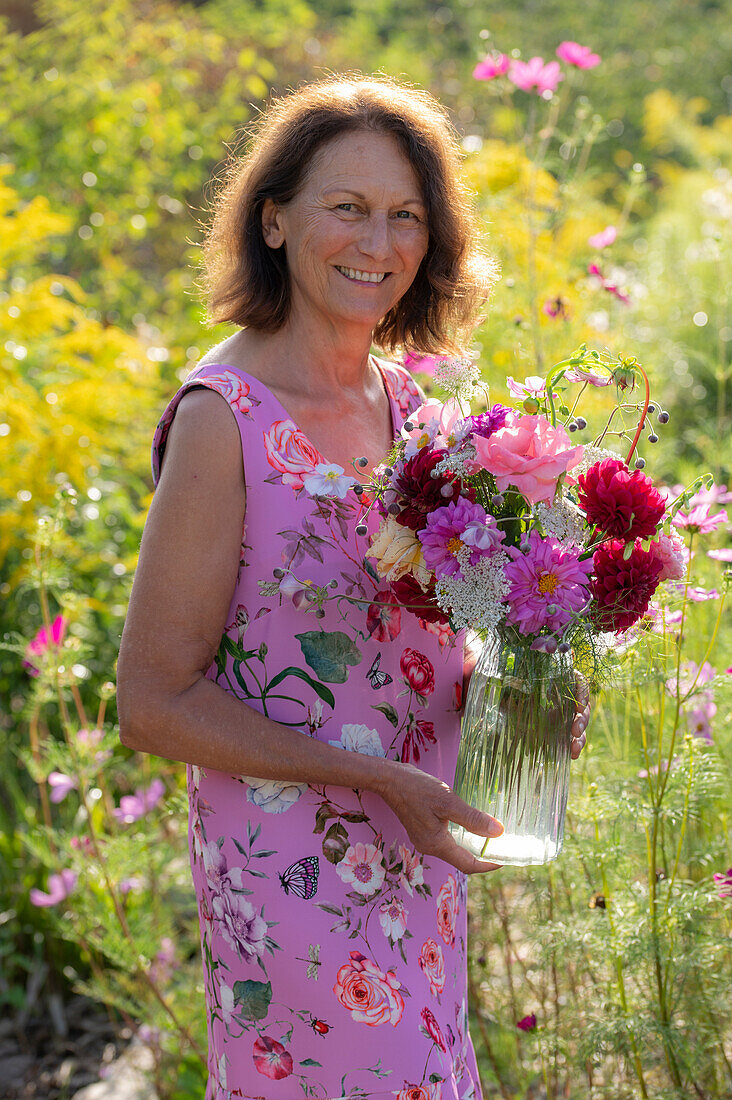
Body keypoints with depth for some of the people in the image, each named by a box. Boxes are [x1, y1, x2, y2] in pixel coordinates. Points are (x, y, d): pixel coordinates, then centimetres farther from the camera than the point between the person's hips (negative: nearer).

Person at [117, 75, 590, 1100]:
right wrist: (377, 779, -20)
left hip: (418, 859, 7)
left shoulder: (404, 404, 4)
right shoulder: (224, 418, -17)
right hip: (293, 874, -7)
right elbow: (155, 701, -16)